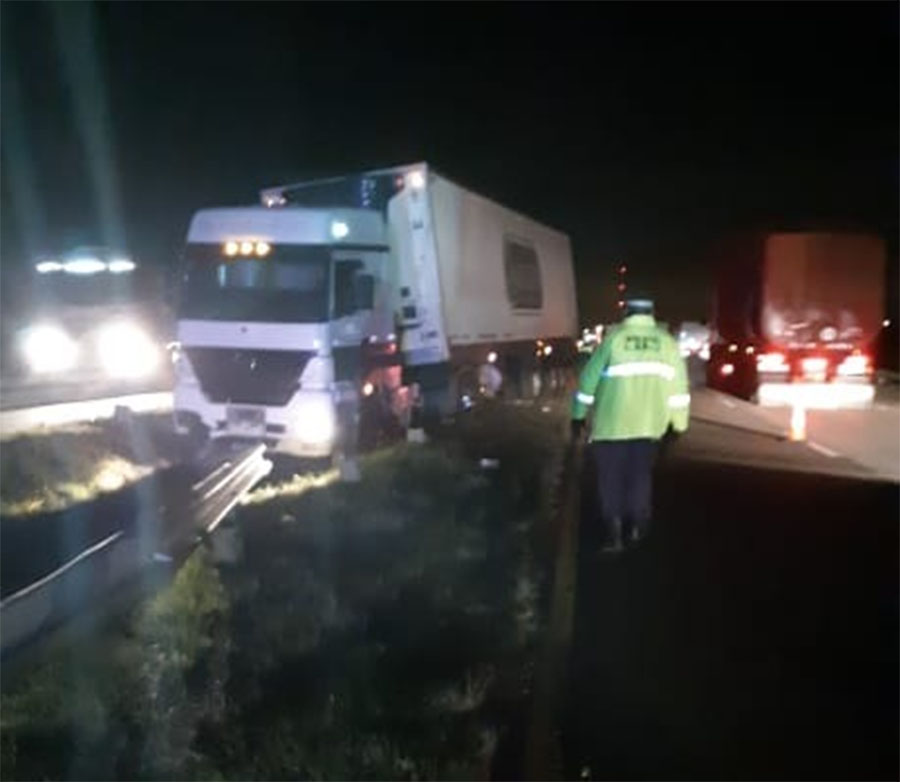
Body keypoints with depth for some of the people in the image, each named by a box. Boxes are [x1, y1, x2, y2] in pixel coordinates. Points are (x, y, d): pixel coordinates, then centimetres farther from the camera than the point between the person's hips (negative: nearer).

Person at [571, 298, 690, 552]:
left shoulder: (614, 337, 0)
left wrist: (578, 416, 9)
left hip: (611, 421, -2)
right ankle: (637, 525, 19)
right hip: (648, 422, 3)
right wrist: (678, 423, 14)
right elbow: (678, 385, 7)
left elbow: (590, 377, 1)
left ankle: (614, 533, -3)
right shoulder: (666, 341, 7)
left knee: (611, 476, 5)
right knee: (641, 474, 17)